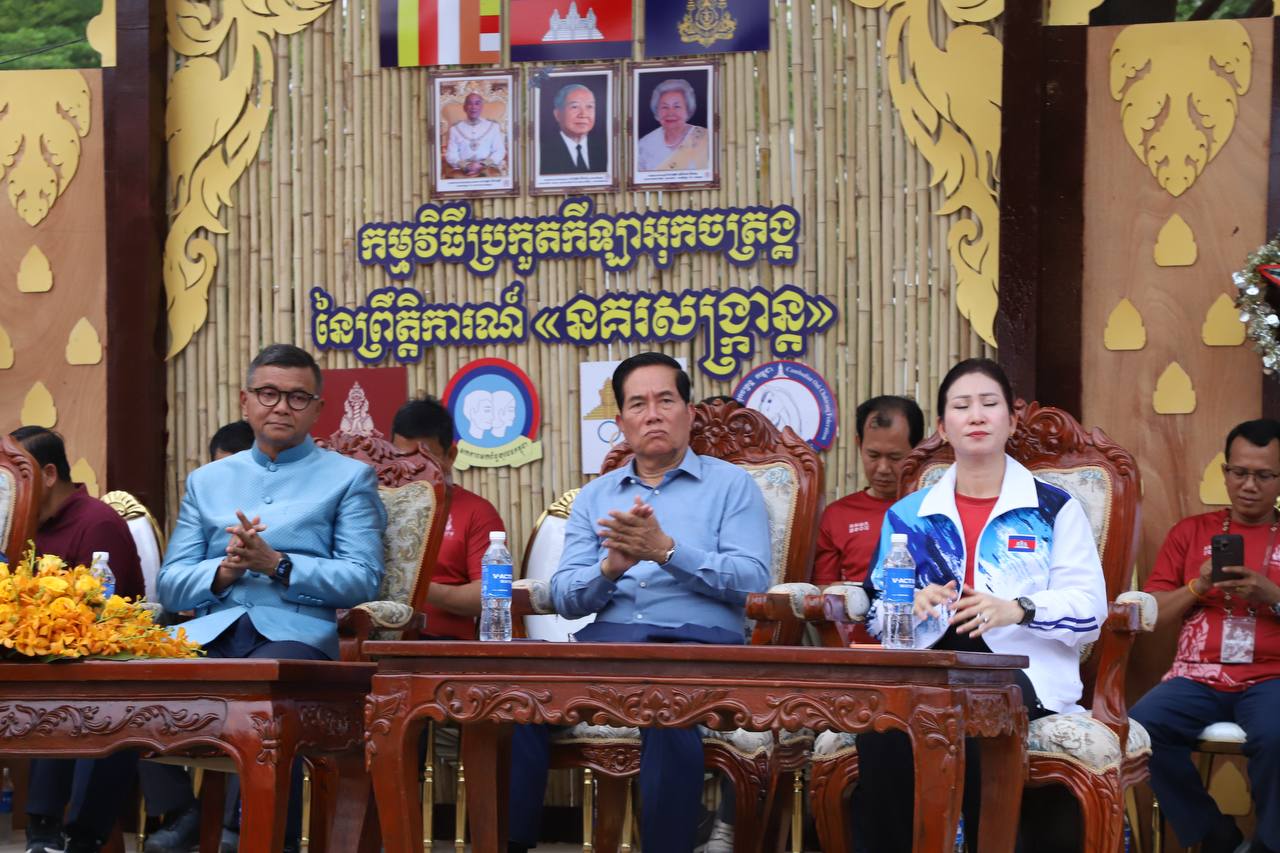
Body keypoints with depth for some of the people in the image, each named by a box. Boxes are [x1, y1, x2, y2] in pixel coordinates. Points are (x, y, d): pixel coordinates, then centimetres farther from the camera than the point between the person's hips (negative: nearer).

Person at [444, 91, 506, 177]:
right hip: (462, 171, 0)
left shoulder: (493, 126, 14)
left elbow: (499, 152, 6)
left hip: (487, 168, 0)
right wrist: (466, 165, -13)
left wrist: (482, 165, -11)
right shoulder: (455, 128, 14)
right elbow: (451, 155, 7)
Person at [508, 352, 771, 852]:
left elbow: (752, 579, -4)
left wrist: (667, 550, -15)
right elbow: (565, 598, 11)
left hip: (698, 642, -3)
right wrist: (611, 569, -10)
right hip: (608, 640, 3)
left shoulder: (731, 485, 11)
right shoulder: (594, 498, 22)